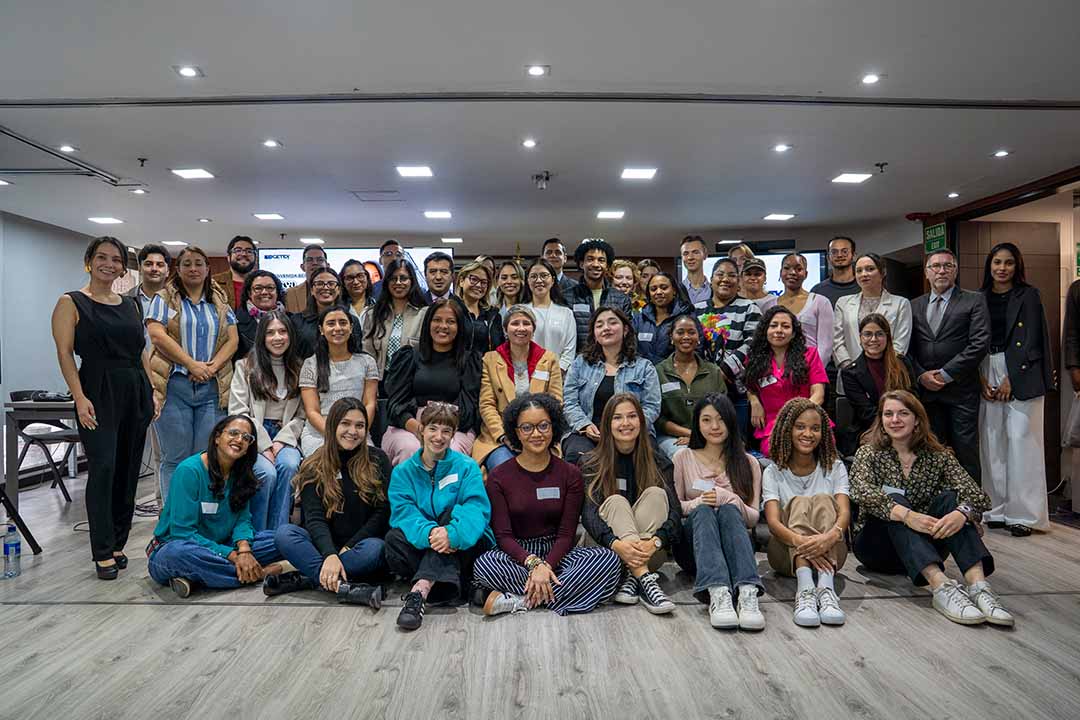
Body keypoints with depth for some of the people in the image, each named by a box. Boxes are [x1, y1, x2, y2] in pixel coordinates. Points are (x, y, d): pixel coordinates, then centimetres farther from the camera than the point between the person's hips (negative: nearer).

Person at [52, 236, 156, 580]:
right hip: (98, 392, -5)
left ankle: (118, 543, 17)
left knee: (128, 471, 7)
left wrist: (151, 393, 9)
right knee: (103, 468, -11)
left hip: (135, 392, 5)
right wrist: (79, 397, -17)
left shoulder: (130, 305, 16)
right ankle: (103, 552, -3)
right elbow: (64, 353, -7)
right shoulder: (71, 303, 1)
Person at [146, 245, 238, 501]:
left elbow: (232, 339, 9)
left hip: (212, 387, 3)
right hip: (174, 386, -3)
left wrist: (213, 366, -8)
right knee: (175, 459, -1)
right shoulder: (165, 299, 7)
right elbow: (157, 335, -7)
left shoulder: (220, 303, 17)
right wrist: (192, 364, -14)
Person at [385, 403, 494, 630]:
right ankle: (442, 585, -29)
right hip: (423, 549, 1)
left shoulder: (466, 467, 0)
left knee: (450, 514, -29)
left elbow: (477, 509, -15)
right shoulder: (403, 472, 6)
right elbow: (403, 511, -11)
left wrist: (452, 534, -36)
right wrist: (429, 532, -33)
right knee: (393, 538, -25)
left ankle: (420, 589, -42)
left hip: (466, 545, -1)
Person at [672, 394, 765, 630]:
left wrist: (727, 498, -15)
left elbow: (753, 518, 5)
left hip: (732, 543, 0)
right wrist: (698, 503, -14)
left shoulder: (748, 463, 12)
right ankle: (717, 593, -55)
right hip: (691, 546, 0)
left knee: (728, 510, -32)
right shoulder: (684, 457, 10)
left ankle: (747, 593, -52)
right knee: (703, 511, -33)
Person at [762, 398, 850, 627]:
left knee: (823, 500, -24)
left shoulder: (835, 467, 7)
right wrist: (801, 542, -38)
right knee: (799, 503, -26)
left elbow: (844, 512, -12)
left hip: (828, 552, 1)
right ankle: (805, 587, -50)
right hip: (786, 552, 0)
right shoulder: (773, 472, 3)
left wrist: (830, 536, -37)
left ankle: (826, 586, -45)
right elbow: (773, 521, -14)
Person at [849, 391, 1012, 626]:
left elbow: (979, 496, -10)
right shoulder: (869, 454, 0)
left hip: (926, 548, 2)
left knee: (949, 498, -20)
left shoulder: (937, 456, 5)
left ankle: (977, 584, -38)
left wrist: (962, 512, -34)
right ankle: (941, 586, -47)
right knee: (893, 498, -29)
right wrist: (907, 515, -39)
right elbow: (862, 493, -22)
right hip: (878, 546, -2)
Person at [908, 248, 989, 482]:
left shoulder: (974, 301, 4)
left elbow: (980, 343, -7)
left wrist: (946, 373, -11)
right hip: (925, 390, 3)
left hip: (961, 390, -3)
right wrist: (921, 375, -6)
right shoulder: (914, 306, 14)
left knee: (965, 452, -1)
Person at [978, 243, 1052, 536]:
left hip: (1021, 375, -3)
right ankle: (998, 508, 10)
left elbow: (1032, 341, -3)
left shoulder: (1028, 295, 4)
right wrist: (981, 379, -4)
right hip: (987, 375, 3)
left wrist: (1011, 379, -10)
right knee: (992, 442, 2)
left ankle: (1024, 513, -1)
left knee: (1021, 440, -7)